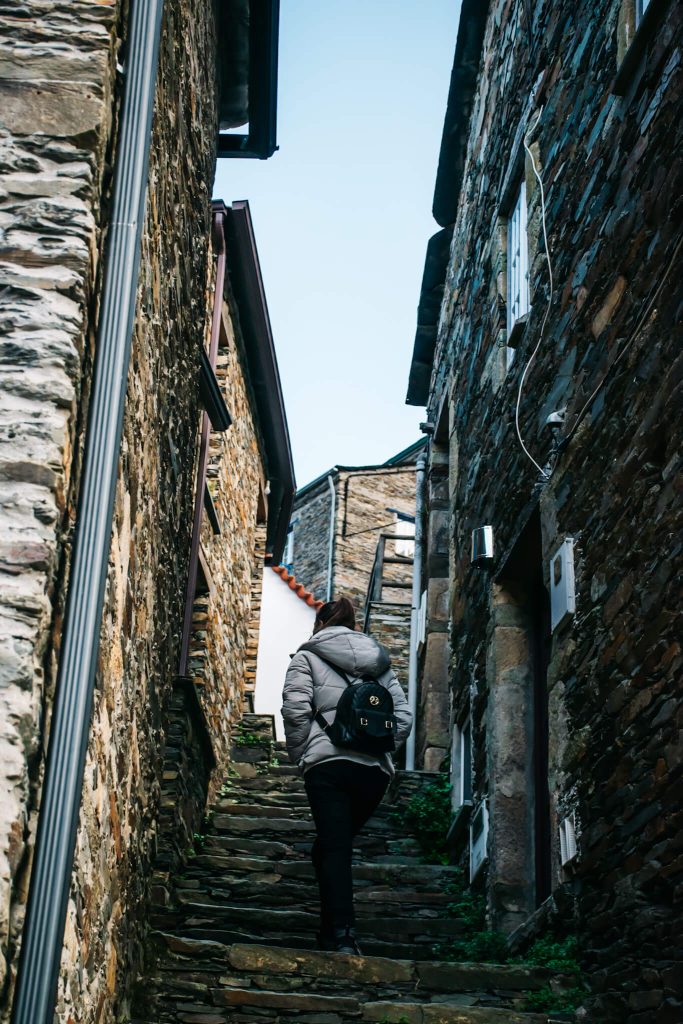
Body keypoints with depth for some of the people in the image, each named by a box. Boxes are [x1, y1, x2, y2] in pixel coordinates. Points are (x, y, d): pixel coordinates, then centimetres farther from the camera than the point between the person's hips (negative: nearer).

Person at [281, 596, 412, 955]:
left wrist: (298, 755, 7)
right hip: (375, 770, 4)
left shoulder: (308, 656, 9)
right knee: (332, 848, 17)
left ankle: (342, 935, -18)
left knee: (334, 849, -6)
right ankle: (331, 930, 16)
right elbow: (404, 716, 11)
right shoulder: (379, 662, 20)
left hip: (328, 763, -4)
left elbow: (295, 710, -4)